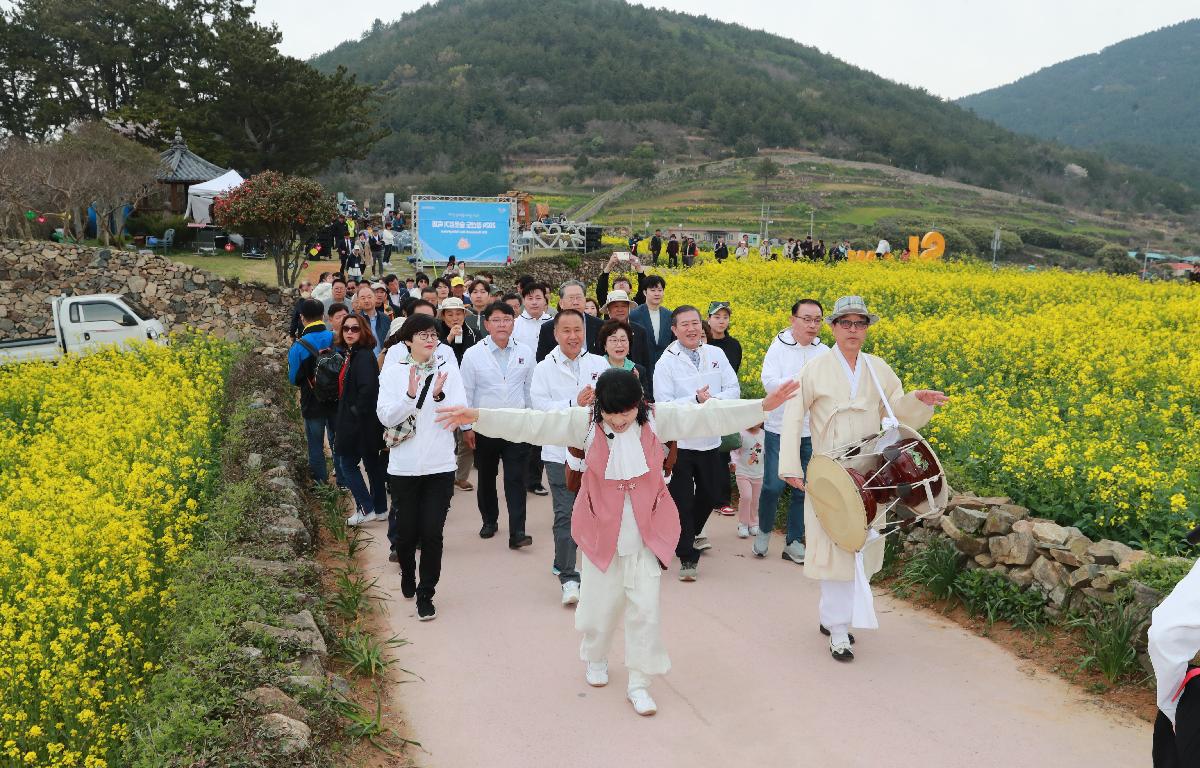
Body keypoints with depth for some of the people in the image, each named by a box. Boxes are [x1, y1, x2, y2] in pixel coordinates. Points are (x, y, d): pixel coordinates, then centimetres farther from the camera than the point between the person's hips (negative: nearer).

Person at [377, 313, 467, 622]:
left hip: (440, 466, 0)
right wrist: (410, 395, -23)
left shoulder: (448, 371, 1)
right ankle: (407, 575, 40)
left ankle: (425, 594, 11)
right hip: (403, 466, 0)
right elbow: (386, 417, -8)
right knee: (406, 531, 11)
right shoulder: (393, 372, -1)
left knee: (432, 533, -2)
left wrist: (440, 396, -22)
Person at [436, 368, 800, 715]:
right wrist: (477, 417, -28)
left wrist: (761, 406, -16)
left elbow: (708, 415, -9)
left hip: (647, 532, 0)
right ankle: (595, 658, 44)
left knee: (645, 608, -1)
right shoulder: (584, 421, -12)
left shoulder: (658, 419, -8)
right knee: (600, 602, 13)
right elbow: (532, 423, -18)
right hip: (602, 531, 0)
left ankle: (639, 683, 15)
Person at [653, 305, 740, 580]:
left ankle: (691, 534, 44)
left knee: (709, 495, 17)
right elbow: (663, 405, -14)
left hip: (711, 440, 4)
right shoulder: (666, 363, -8)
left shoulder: (716, 354, 4)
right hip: (679, 442, -4)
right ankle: (687, 556, 12)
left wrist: (714, 400, -16)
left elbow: (734, 389, 3)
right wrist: (696, 400, -25)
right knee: (682, 500, 1)